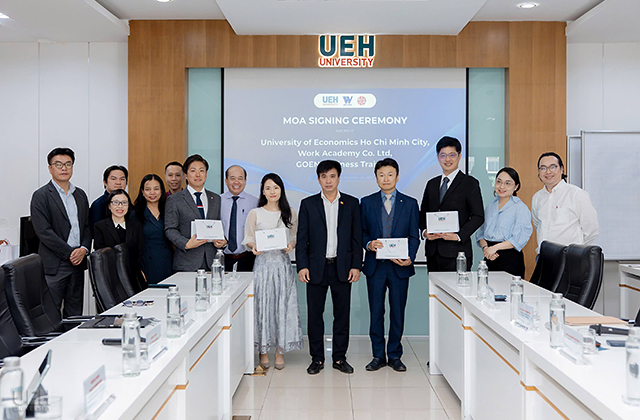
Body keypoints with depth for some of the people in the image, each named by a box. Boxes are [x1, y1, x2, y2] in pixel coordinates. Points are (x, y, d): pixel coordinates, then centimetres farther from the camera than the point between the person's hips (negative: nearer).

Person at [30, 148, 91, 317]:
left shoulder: (80, 195, 15)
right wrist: (69, 253, -13)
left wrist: (84, 249, -3)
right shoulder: (41, 195, -4)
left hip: (78, 261, 6)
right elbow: (44, 231, -11)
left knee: (75, 314, 10)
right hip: (54, 265, -5)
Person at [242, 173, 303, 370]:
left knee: (283, 305, 1)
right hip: (263, 263, -1)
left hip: (283, 264, 1)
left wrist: (291, 245, -8)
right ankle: (263, 350, 13)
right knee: (262, 305, 0)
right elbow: (248, 239, 6)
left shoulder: (290, 213, 8)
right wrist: (254, 247, -14)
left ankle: (280, 350, 13)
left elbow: (296, 237, 12)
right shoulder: (255, 214, 4)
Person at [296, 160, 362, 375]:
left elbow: (357, 237, 5)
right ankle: (317, 358, 17)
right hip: (316, 268, 0)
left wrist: (356, 265, -2)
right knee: (314, 314, 4)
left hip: (342, 268, 0)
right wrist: (302, 266, -6)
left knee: (342, 314, 6)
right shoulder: (308, 204, 6)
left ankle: (339, 357, 19)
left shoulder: (351, 203, 7)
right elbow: (302, 238, 3)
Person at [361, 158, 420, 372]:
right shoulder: (366, 202, 7)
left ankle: (395, 355, 20)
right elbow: (361, 232, 8)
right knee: (376, 312, 6)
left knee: (398, 312, 6)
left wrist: (410, 258, -12)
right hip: (375, 266, 1)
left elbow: (414, 236, 3)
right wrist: (369, 244, -13)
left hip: (400, 266, 0)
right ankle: (378, 355, 19)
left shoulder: (410, 203, 5)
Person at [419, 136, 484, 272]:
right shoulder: (431, 184, 17)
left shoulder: (470, 183, 1)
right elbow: (423, 213, 20)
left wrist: (459, 236, -15)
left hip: (456, 251, -4)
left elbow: (478, 216, -4)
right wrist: (424, 231, 0)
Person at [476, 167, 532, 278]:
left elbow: (520, 238, -13)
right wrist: (485, 247, -6)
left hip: (510, 259, -5)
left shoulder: (521, 208, -3)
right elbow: (481, 233, 14)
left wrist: (495, 247, -17)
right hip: (489, 259, 5)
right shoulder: (490, 208, 16)